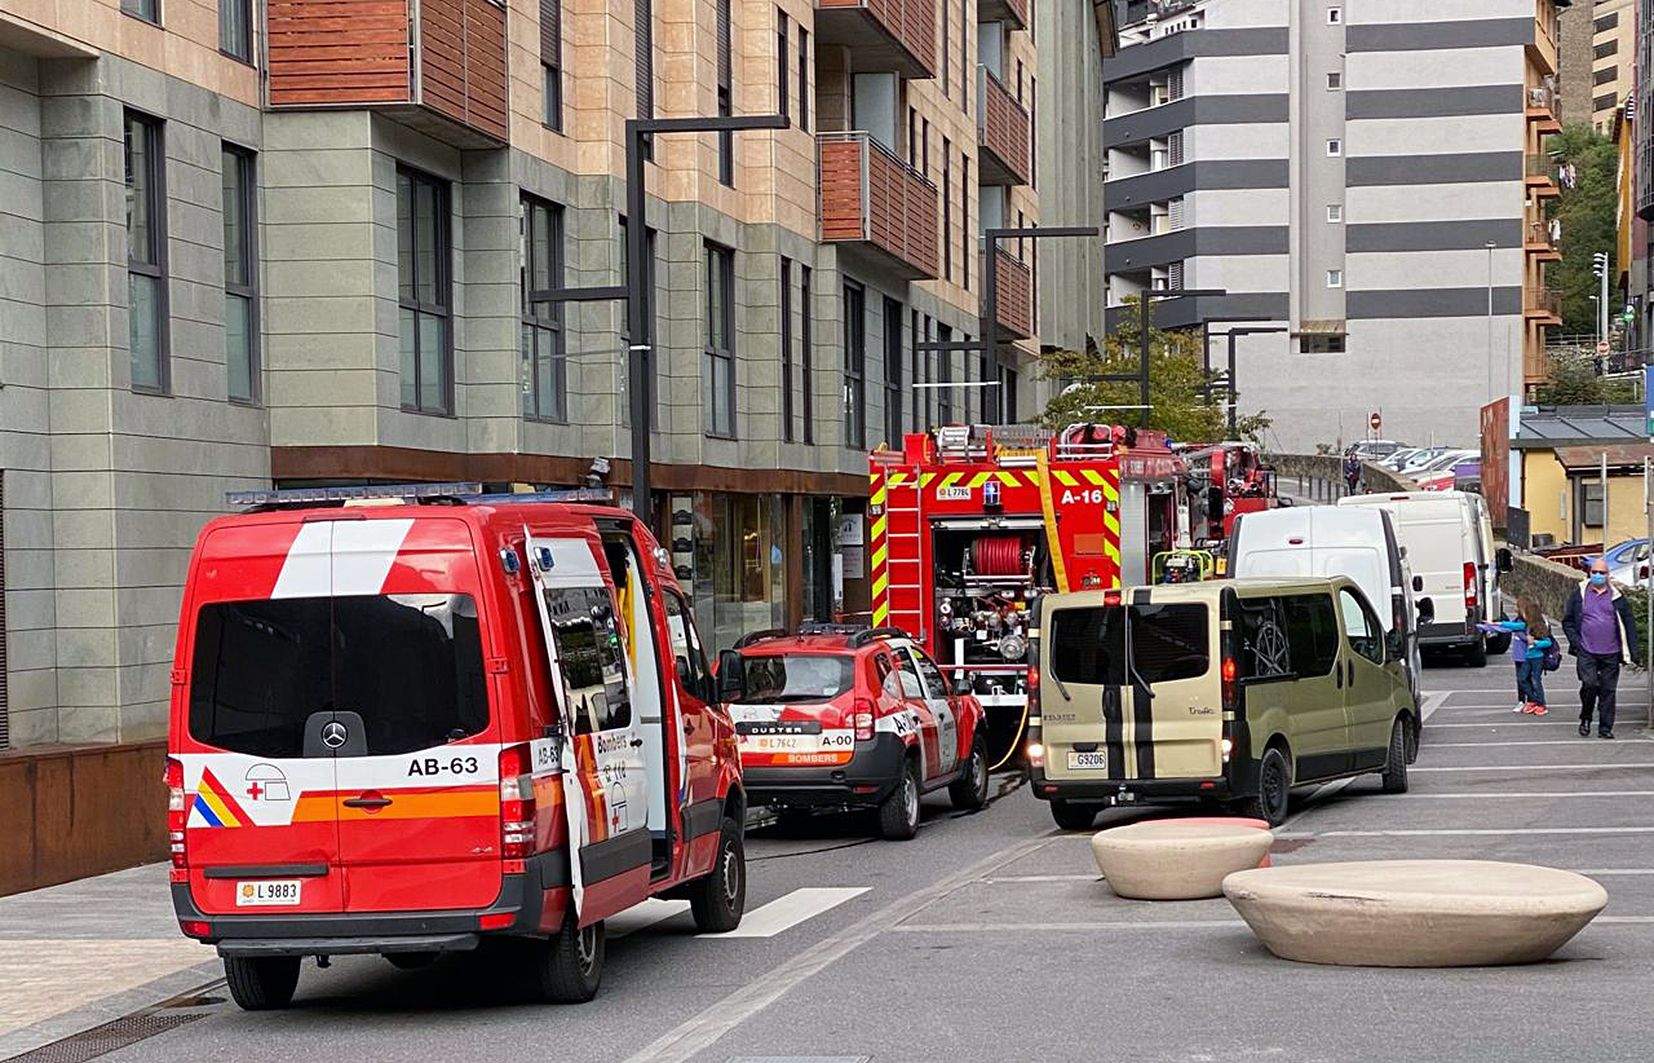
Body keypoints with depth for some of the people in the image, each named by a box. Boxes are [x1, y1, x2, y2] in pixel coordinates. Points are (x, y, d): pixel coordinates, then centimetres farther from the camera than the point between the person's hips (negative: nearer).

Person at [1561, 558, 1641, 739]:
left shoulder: (1617, 597, 8)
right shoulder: (1579, 594, 6)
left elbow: (1629, 624, 10)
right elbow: (1567, 621, 9)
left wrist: (1632, 651, 1)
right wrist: (1576, 642, -5)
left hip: (1610, 654, 2)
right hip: (1586, 652, -2)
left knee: (1608, 690, 2)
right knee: (1590, 684, -15)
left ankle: (1605, 727, 10)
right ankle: (1585, 720, 7)